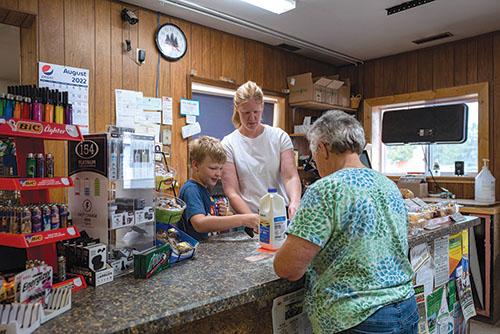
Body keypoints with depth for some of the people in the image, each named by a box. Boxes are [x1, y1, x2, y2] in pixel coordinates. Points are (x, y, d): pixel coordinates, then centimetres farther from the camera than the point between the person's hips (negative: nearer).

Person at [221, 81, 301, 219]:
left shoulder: (280, 136, 6)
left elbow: (291, 177, -4)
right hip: (245, 218, -1)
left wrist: (295, 202, -24)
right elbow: (232, 193, -7)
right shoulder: (228, 144, 0)